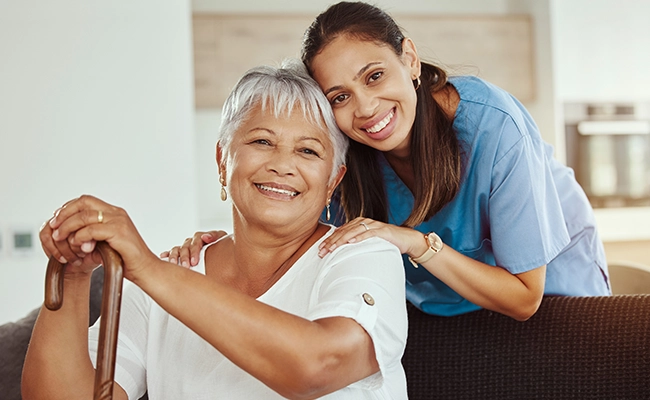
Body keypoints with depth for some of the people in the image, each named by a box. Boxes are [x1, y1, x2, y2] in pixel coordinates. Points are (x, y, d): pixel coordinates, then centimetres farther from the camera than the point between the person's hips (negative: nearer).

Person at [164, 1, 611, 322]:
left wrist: (416, 242, -40)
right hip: (440, 302, 4)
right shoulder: (343, 151, -22)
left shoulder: (494, 127, -35)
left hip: (548, 282, -3)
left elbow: (524, 299, -29)